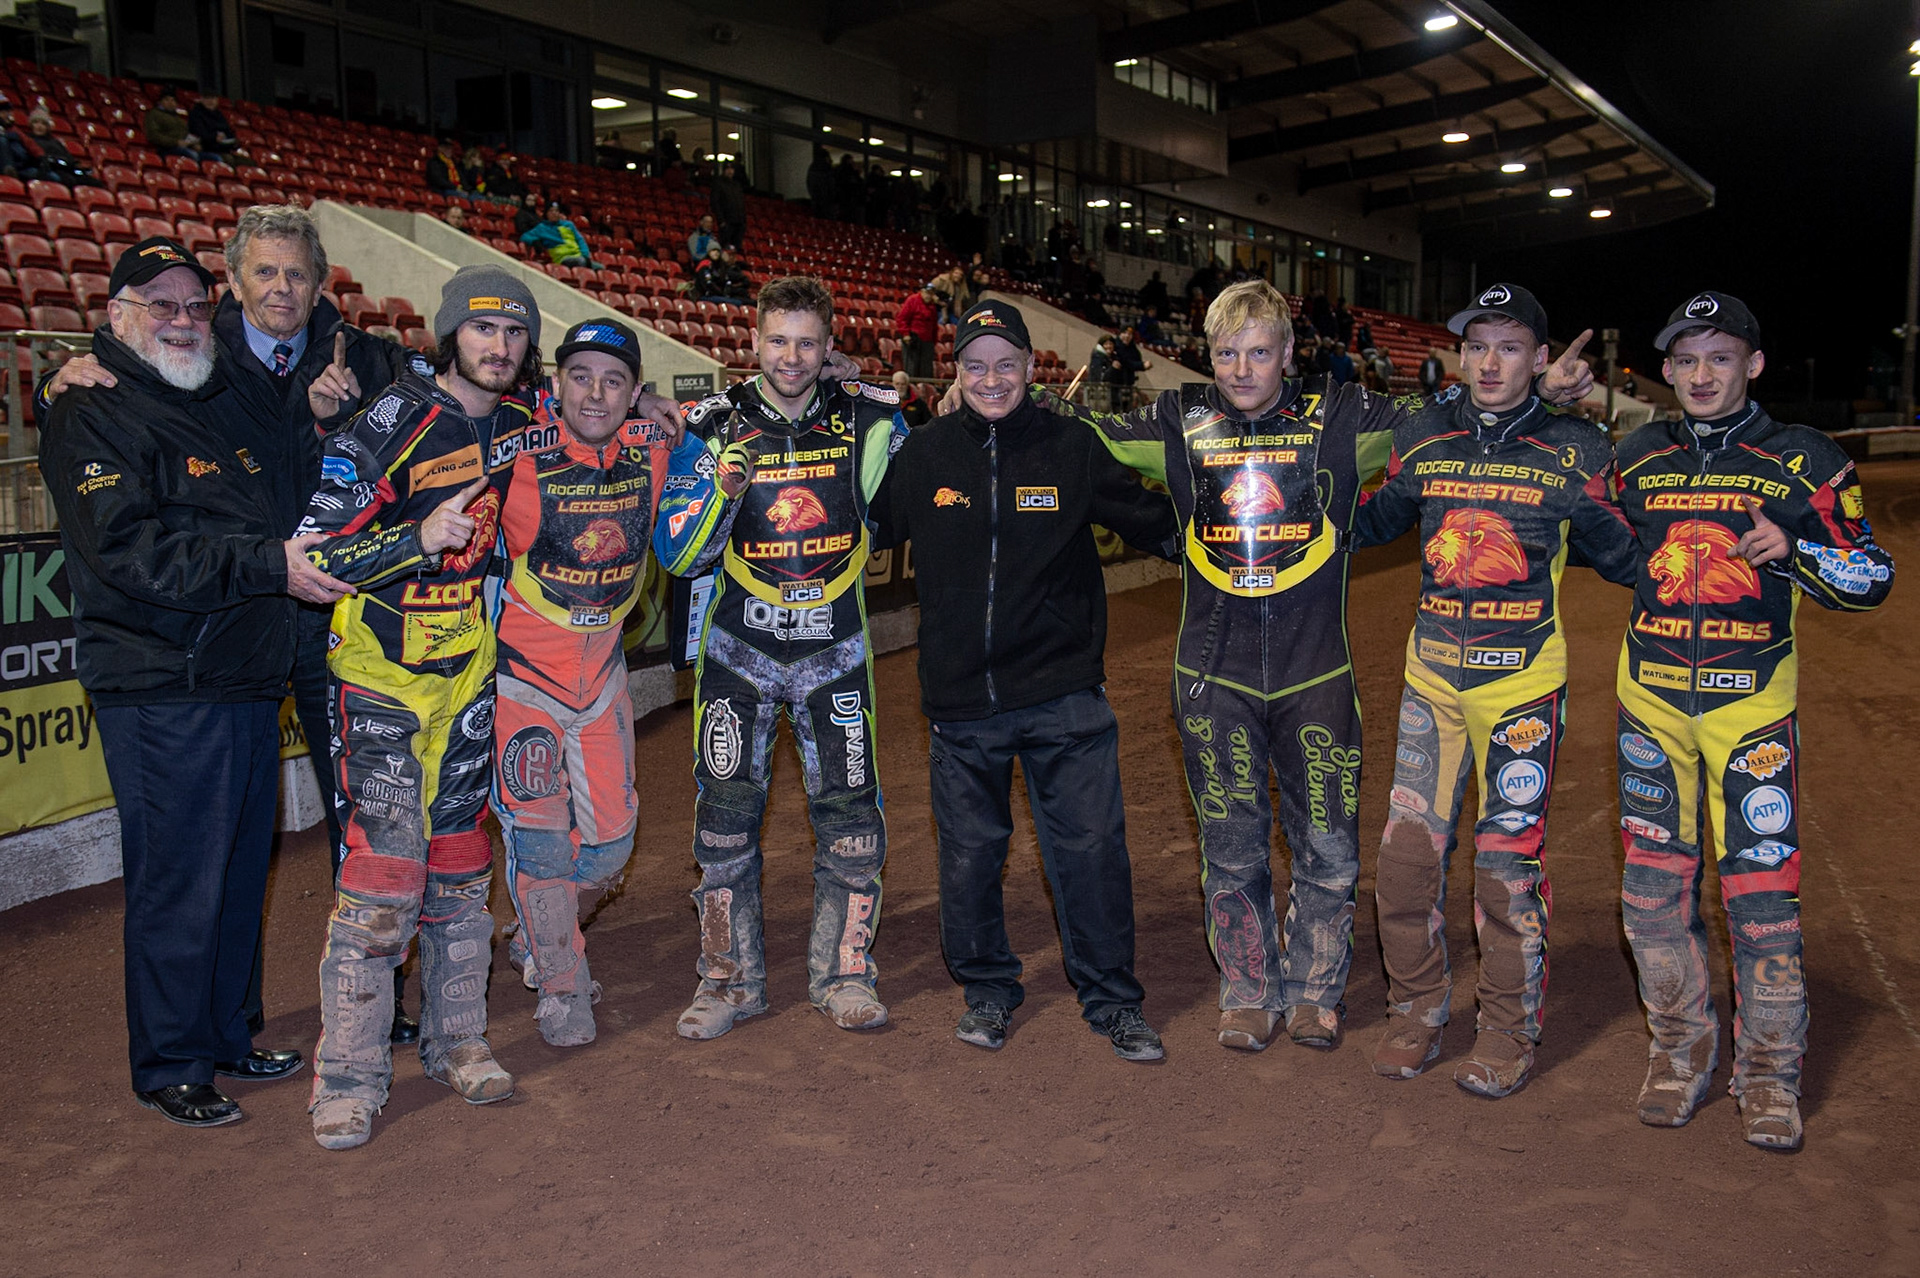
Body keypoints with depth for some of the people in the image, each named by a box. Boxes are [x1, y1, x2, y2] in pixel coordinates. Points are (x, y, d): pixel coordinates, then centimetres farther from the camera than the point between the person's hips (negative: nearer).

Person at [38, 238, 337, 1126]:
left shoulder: (233, 406, 18)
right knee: (177, 882, 0)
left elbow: (293, 509, 32)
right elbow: (128, 550, -19)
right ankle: (169, 1067, 15)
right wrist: (269, 564, -24)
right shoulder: (91, 418, -5)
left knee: (241, 871, 15)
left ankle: (223, 1035, 30)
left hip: (250, 683, 8)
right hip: (164, 694, -7)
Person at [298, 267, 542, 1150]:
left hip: (471, 674, 5)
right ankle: (348, 1074, 4)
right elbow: (317, 552, -14)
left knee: (461, 866, 12)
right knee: (382, 869, -8)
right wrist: (420, 538, -27)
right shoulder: (389, 424, -12)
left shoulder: (522, 423, 4)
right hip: (383, 677, -5)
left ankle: (456, 1040, 24)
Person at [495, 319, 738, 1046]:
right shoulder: (519, 448, -18)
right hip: (521, 671, -4)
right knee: (539, 837, 1)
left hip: (602, 670, 4)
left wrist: (725, 487, -9)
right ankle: (560, 988, 23)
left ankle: (543, 939, 42)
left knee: (610, 839, 13)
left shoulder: (652, 448, -8)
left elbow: (678, 555, 6)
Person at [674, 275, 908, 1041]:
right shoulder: (716, 424, -3)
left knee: (850, 816, 3)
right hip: (738, 646, 0)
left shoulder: (867, 420, 0)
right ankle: (730, 978, 18)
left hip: (835, 647, 1)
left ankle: (843, 974, 20)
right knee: (726, 814, 3)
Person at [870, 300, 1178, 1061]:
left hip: (1063, 693, -1)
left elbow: (1155, 524, 10)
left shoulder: (1072, 447, 0)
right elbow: (861, 530, 15)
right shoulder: (923, 454, 2)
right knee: (969, 853, 11)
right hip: (961, 698, 1)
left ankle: (1112, 999, 19)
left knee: (1091, 846, 1)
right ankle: (986, 990, 32)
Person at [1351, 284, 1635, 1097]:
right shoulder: (1422, 438, 5)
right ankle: (1416, 1011, 22)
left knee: (1509, 859, 2)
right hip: (1432, 674, 3)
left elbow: (1620, 557, 6)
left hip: (1523, 680, -3)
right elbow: (1372, 523, 18)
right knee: (1406, 850, 3)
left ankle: (1509, 1031, 20)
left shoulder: (1574, 452, -3)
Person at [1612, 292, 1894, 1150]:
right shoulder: (1639, 458, 8)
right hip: (1651, 698, 3)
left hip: (1752, 701, -3)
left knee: (1761, 891, -3)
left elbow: (1872, 578, -1)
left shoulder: (1805, 462, -1)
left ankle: (1768, 1071, 15)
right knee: (1653, 883, 6)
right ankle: (1681, 1045, 24)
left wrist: (1794, 551, -19)